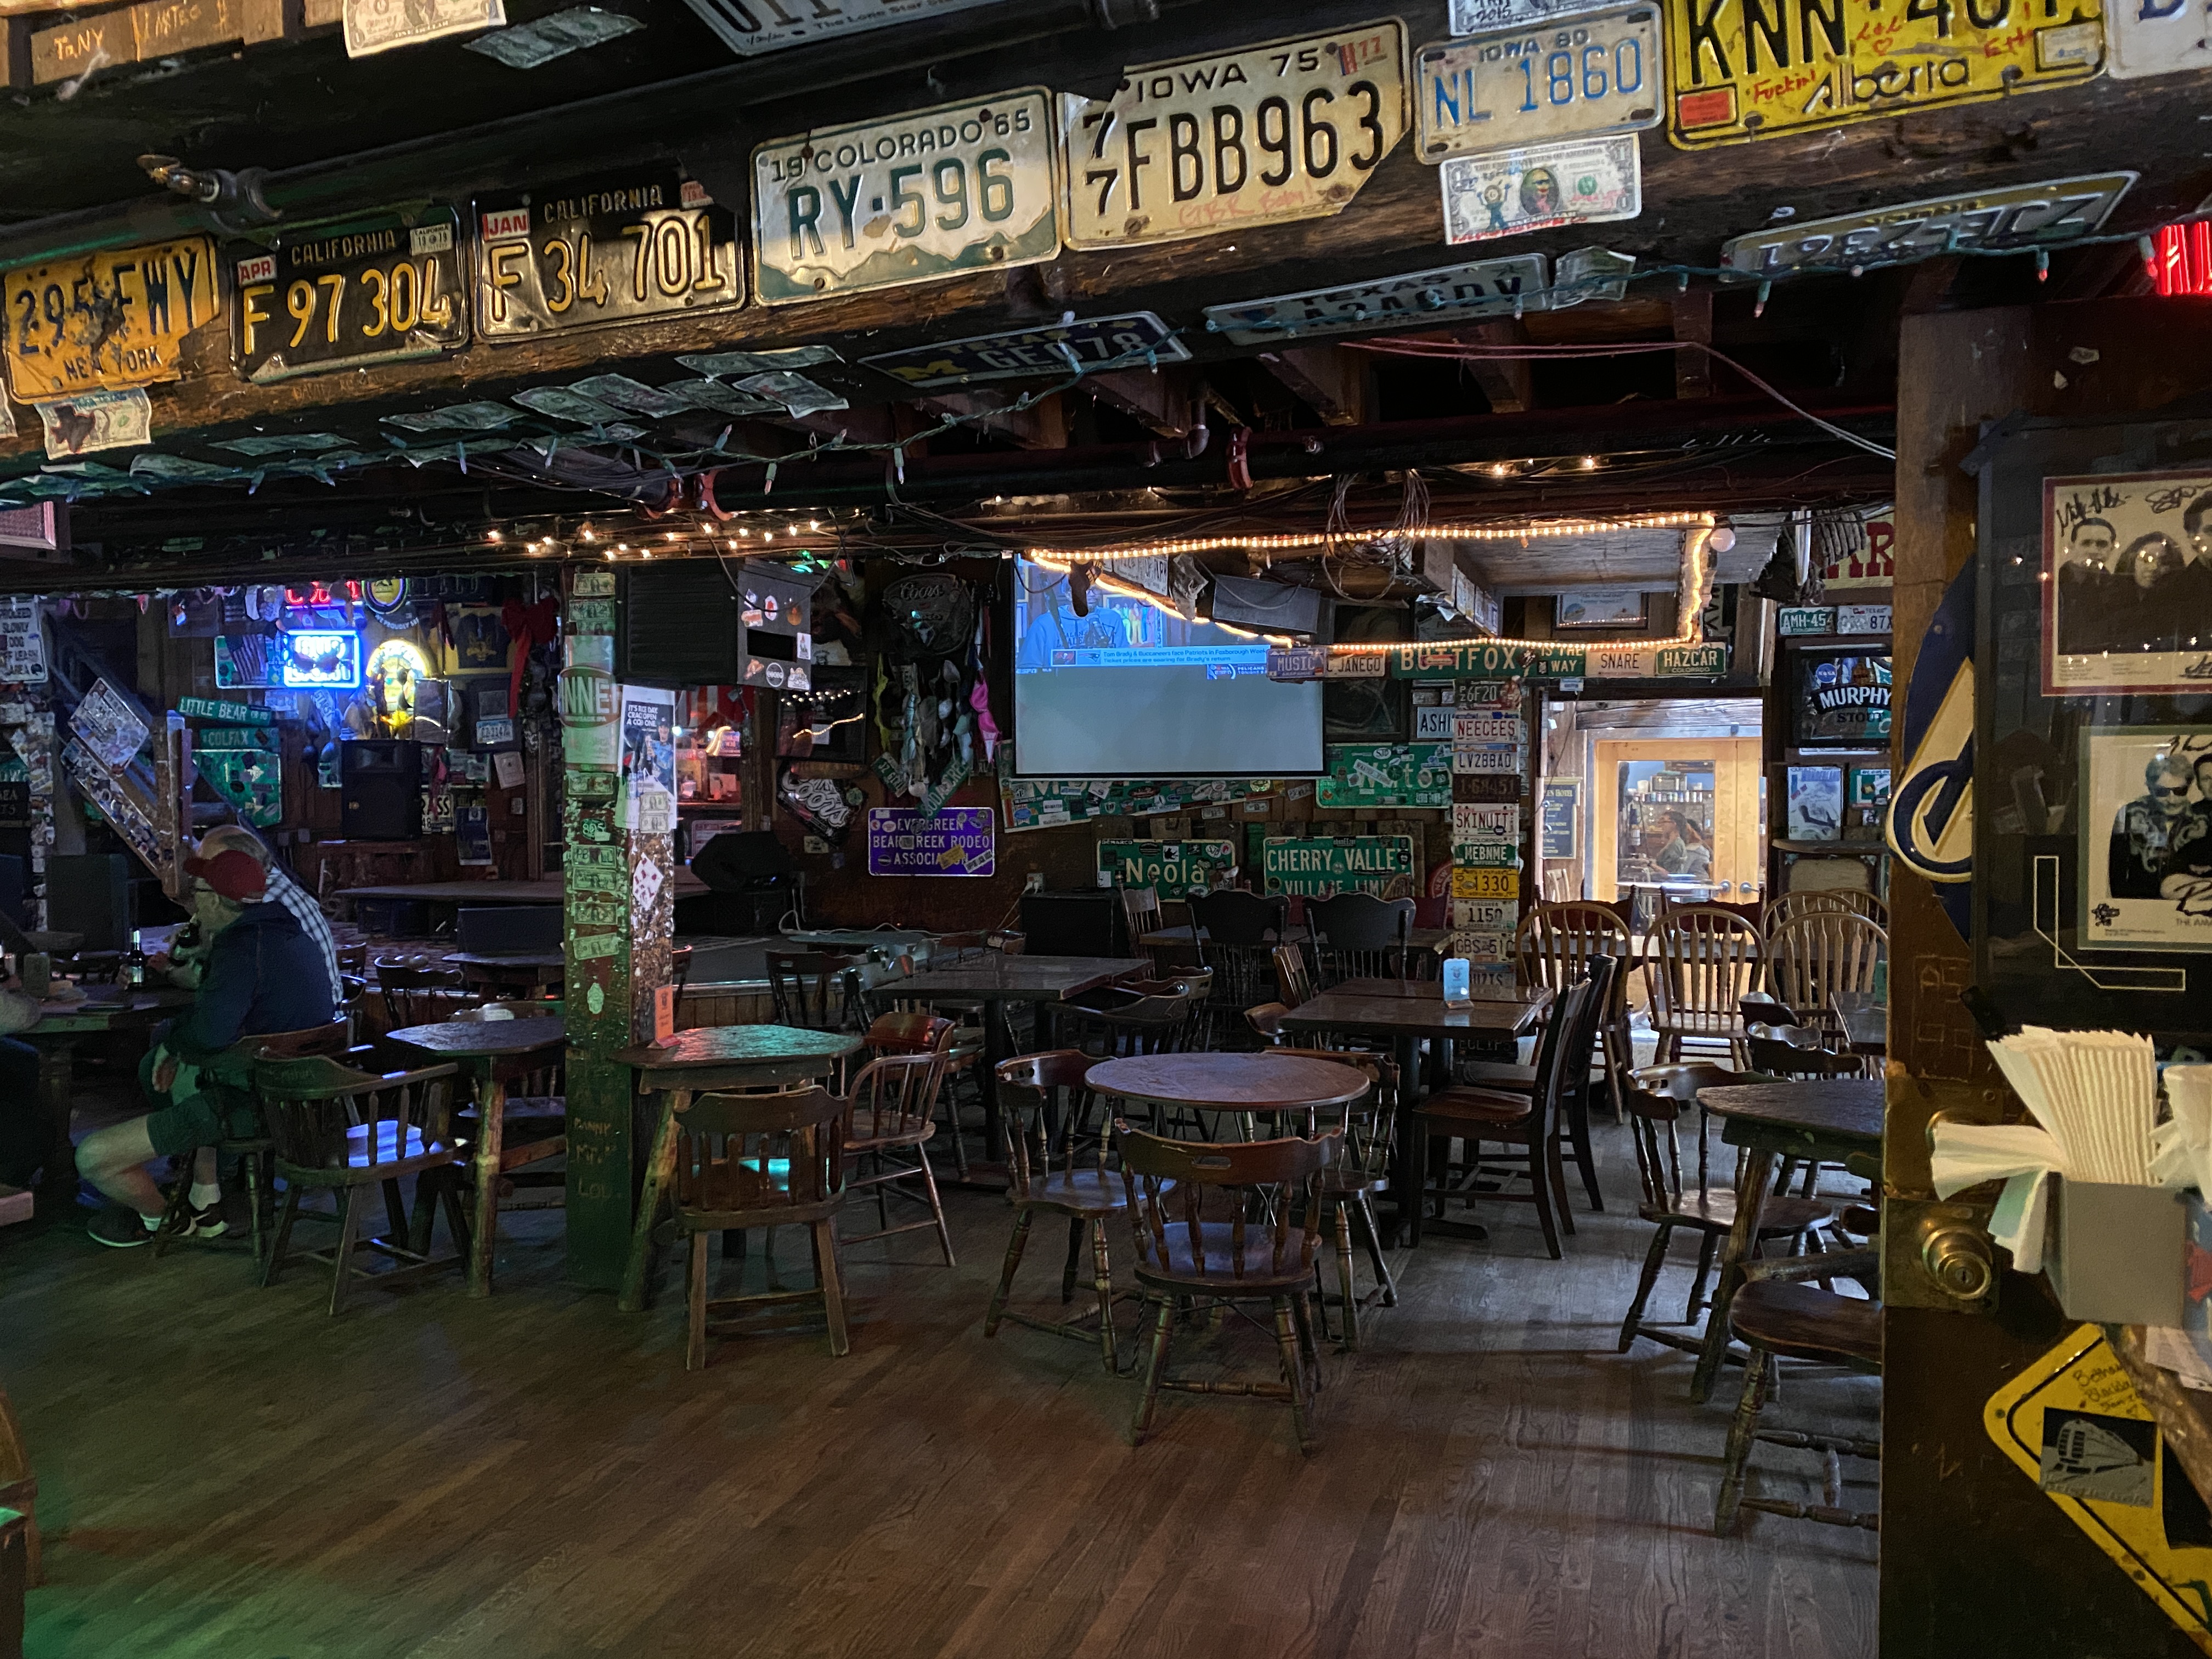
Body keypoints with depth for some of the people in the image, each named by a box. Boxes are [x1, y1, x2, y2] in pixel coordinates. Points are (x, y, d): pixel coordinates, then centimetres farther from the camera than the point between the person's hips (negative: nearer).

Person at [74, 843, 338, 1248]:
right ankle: (205, 1204, 34)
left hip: (253, 1107, -10)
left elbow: (206, 1037, -29)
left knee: (93, 1157, -9)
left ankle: (160, 1219, 23)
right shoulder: (287, 930, 9)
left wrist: (168, 1035, -6)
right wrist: (178, 1046, 10)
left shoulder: (242, 950, -21)